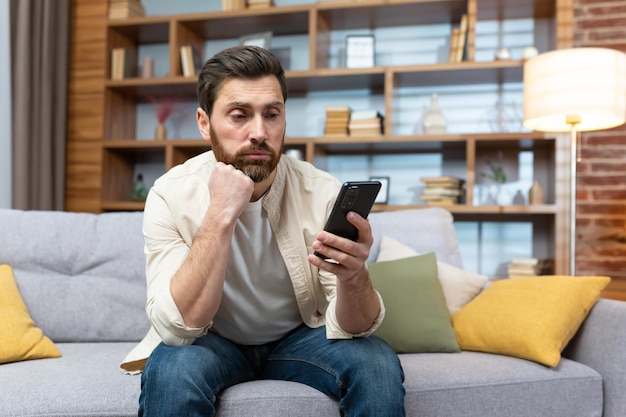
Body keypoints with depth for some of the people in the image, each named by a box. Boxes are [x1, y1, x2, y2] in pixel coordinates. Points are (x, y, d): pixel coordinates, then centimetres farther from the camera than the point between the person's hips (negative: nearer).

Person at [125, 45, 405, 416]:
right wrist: (221, 215, -37)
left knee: (379, 367, -26)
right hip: (212, 341, 0)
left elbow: (351, 329, -20)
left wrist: (354, 277, -44)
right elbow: (178, 327, -27)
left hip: (301, 336, 1)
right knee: (170, 371, -32)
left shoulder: (323, 193, -20)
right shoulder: (172, 195, -20)